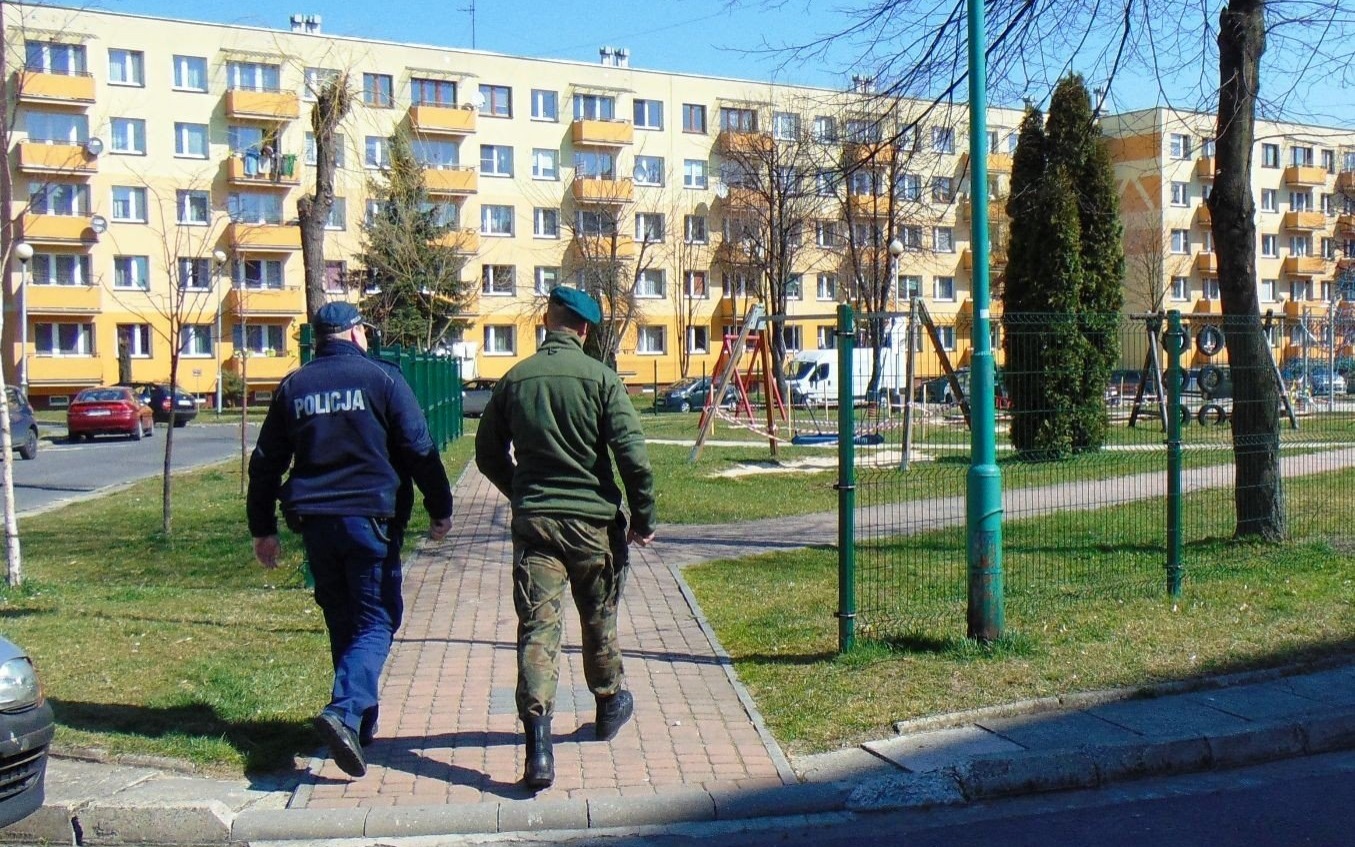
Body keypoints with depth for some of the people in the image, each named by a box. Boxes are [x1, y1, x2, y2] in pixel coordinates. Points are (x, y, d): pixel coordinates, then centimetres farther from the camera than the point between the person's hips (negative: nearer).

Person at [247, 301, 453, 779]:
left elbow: (266, 462, 12)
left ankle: (361, 723, 22)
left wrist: (263, 529, 19)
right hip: (371, 519, -4)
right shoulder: (381, 378, -2)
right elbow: (419, 449, -5)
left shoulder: (293, 387, 10)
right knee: (376, 619, -1)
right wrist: (440, 510, 3)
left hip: (315, 522, 4)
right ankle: (345, 711, -23)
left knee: (342, 620, 16)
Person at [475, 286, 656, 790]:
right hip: (594, 521, -1)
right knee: (599, 620, 19)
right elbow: (632, 453, -12)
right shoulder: (599, 377, -7)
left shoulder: (514, 380, 3)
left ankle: (538, 744, -15)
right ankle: (610, 705, 40)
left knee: (537, 628, -3)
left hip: (533, 522, 1)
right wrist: (643, 517, -1)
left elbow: (487, 455, 12)